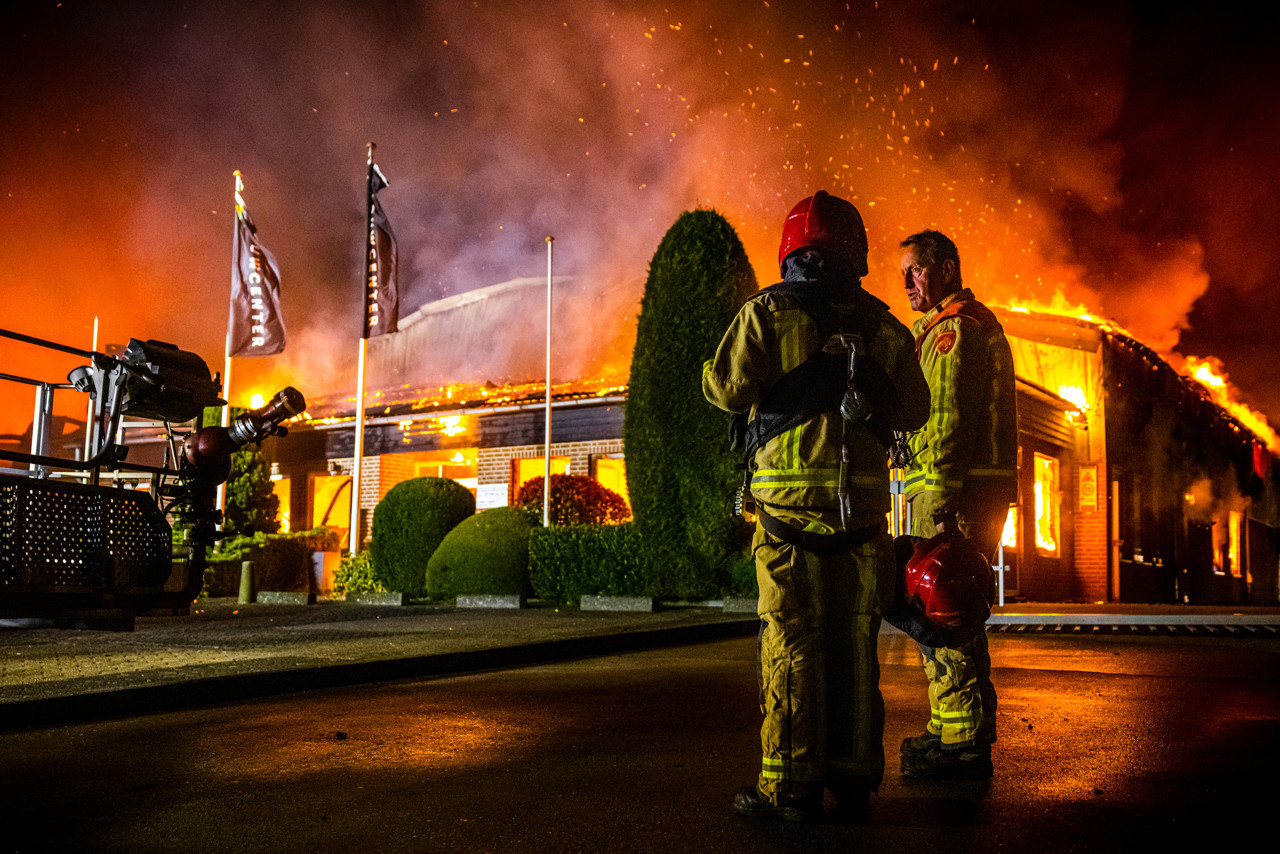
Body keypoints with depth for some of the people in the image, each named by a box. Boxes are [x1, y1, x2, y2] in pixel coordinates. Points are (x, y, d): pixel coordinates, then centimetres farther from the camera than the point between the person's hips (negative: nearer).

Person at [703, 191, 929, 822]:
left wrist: (711, 370, 16)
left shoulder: (767, 312, 0)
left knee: (792, 640, -1)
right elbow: (913, 412, 13)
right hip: (862, 497, 3)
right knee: (853, 639, 9)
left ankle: (791, 786, 0)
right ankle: (854, 778, 15)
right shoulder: (883, 325, 11)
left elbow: (729, 389, -6)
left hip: (789, 492, -3)